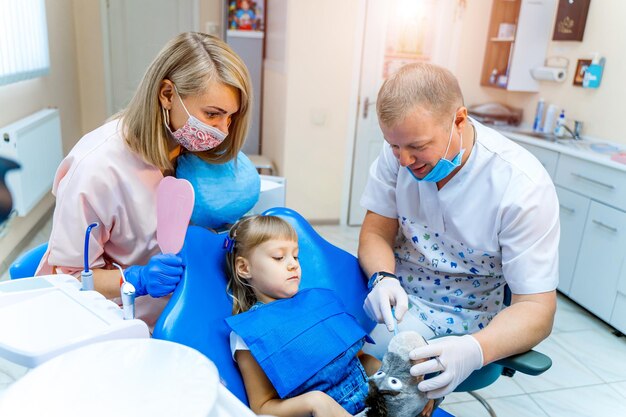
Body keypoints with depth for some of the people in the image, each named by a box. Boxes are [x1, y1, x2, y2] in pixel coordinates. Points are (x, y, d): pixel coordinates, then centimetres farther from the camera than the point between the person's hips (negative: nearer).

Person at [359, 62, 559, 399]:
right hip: (395, 290, 4)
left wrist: (474, 350, -40)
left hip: (459, 314, -3)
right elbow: (376, 233, -4)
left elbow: (536, 308, -19)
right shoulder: (400, 150, -12)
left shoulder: (523, 186, -23)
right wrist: (383, 279, -27)